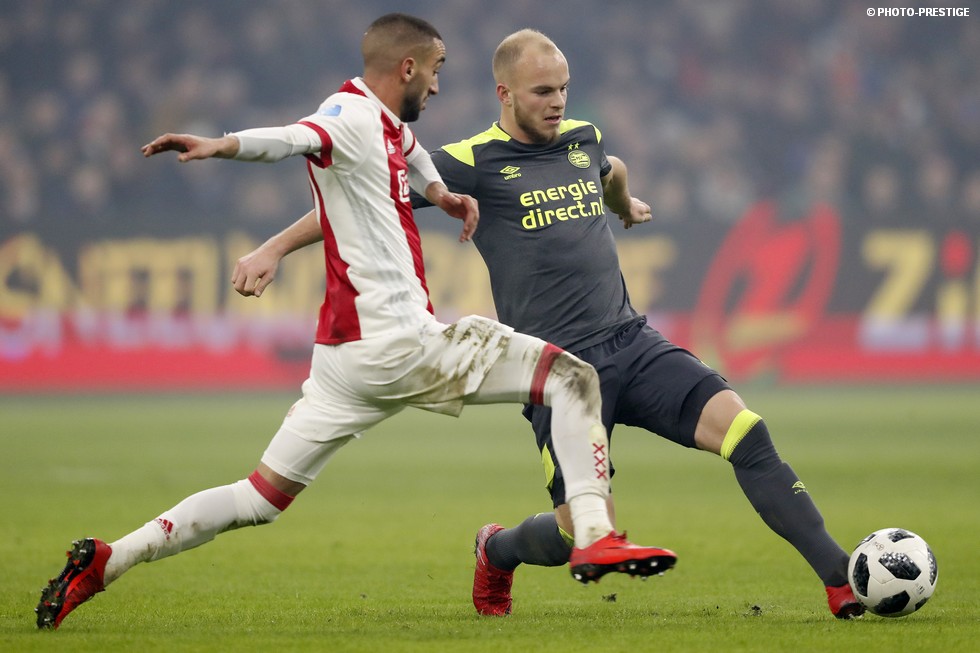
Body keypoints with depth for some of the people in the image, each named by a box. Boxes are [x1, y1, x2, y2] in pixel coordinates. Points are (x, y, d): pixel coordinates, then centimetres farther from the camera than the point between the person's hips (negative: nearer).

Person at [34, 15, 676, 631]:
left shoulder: (388, 125, 18)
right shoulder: (353, 115, -10)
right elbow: (295, 138, -31)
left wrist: (440, 191, 24)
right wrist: (221, 146, -52)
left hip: (345, 352, 10)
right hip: (400, 342, -10)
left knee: (261, 498, 11)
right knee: (573, 377, -4)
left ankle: (107, 561, 4)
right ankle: (594, 536, -14)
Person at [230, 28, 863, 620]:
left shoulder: (584, 139, 13)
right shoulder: (473, 162, -3)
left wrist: (627, 204, 60)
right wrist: (275, 249, -7)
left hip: (632, 341, 5)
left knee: (742, 427, -17)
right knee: (585, 529, -10)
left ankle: (841, 579, -15)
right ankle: (497, 552, 26)